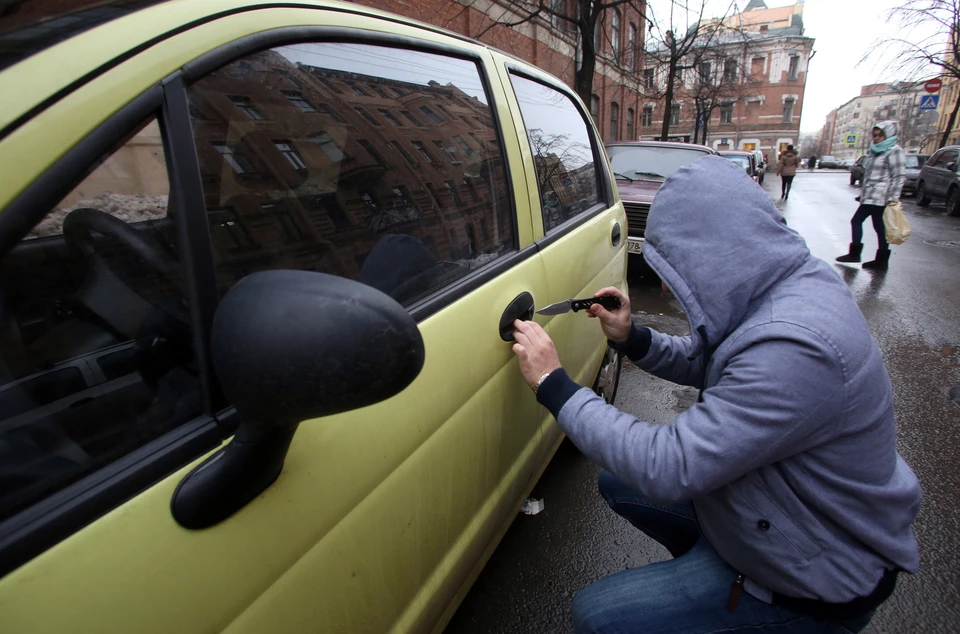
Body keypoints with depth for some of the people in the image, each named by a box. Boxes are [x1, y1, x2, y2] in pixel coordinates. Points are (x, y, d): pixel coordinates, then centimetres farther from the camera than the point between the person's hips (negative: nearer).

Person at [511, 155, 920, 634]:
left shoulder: (796, 346, -37)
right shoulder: (779, 293, -6)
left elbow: (669, 469, -35)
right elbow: (707, 365, 10)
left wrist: (554, 385, -28)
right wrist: (631, 339, -6)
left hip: (820, 580, -8)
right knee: (617, 481, 11)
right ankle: (705, 562, 27)